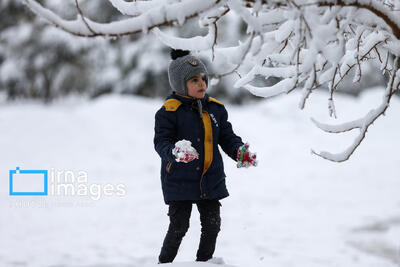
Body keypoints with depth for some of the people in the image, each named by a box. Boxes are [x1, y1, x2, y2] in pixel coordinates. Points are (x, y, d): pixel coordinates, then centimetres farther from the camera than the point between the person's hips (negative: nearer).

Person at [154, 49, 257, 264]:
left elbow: (227, 137, 14)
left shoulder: (215, 108, 7)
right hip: (180, 180, -5)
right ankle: (164, 262, 15)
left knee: (212, 225, 7)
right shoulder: (169, 111, -10)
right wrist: (175, 152, -36)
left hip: (211, 180, 5)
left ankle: (204, 262, 24)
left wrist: (239, 151, -7)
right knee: (179, 227, -4)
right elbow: (161, 142, -14)